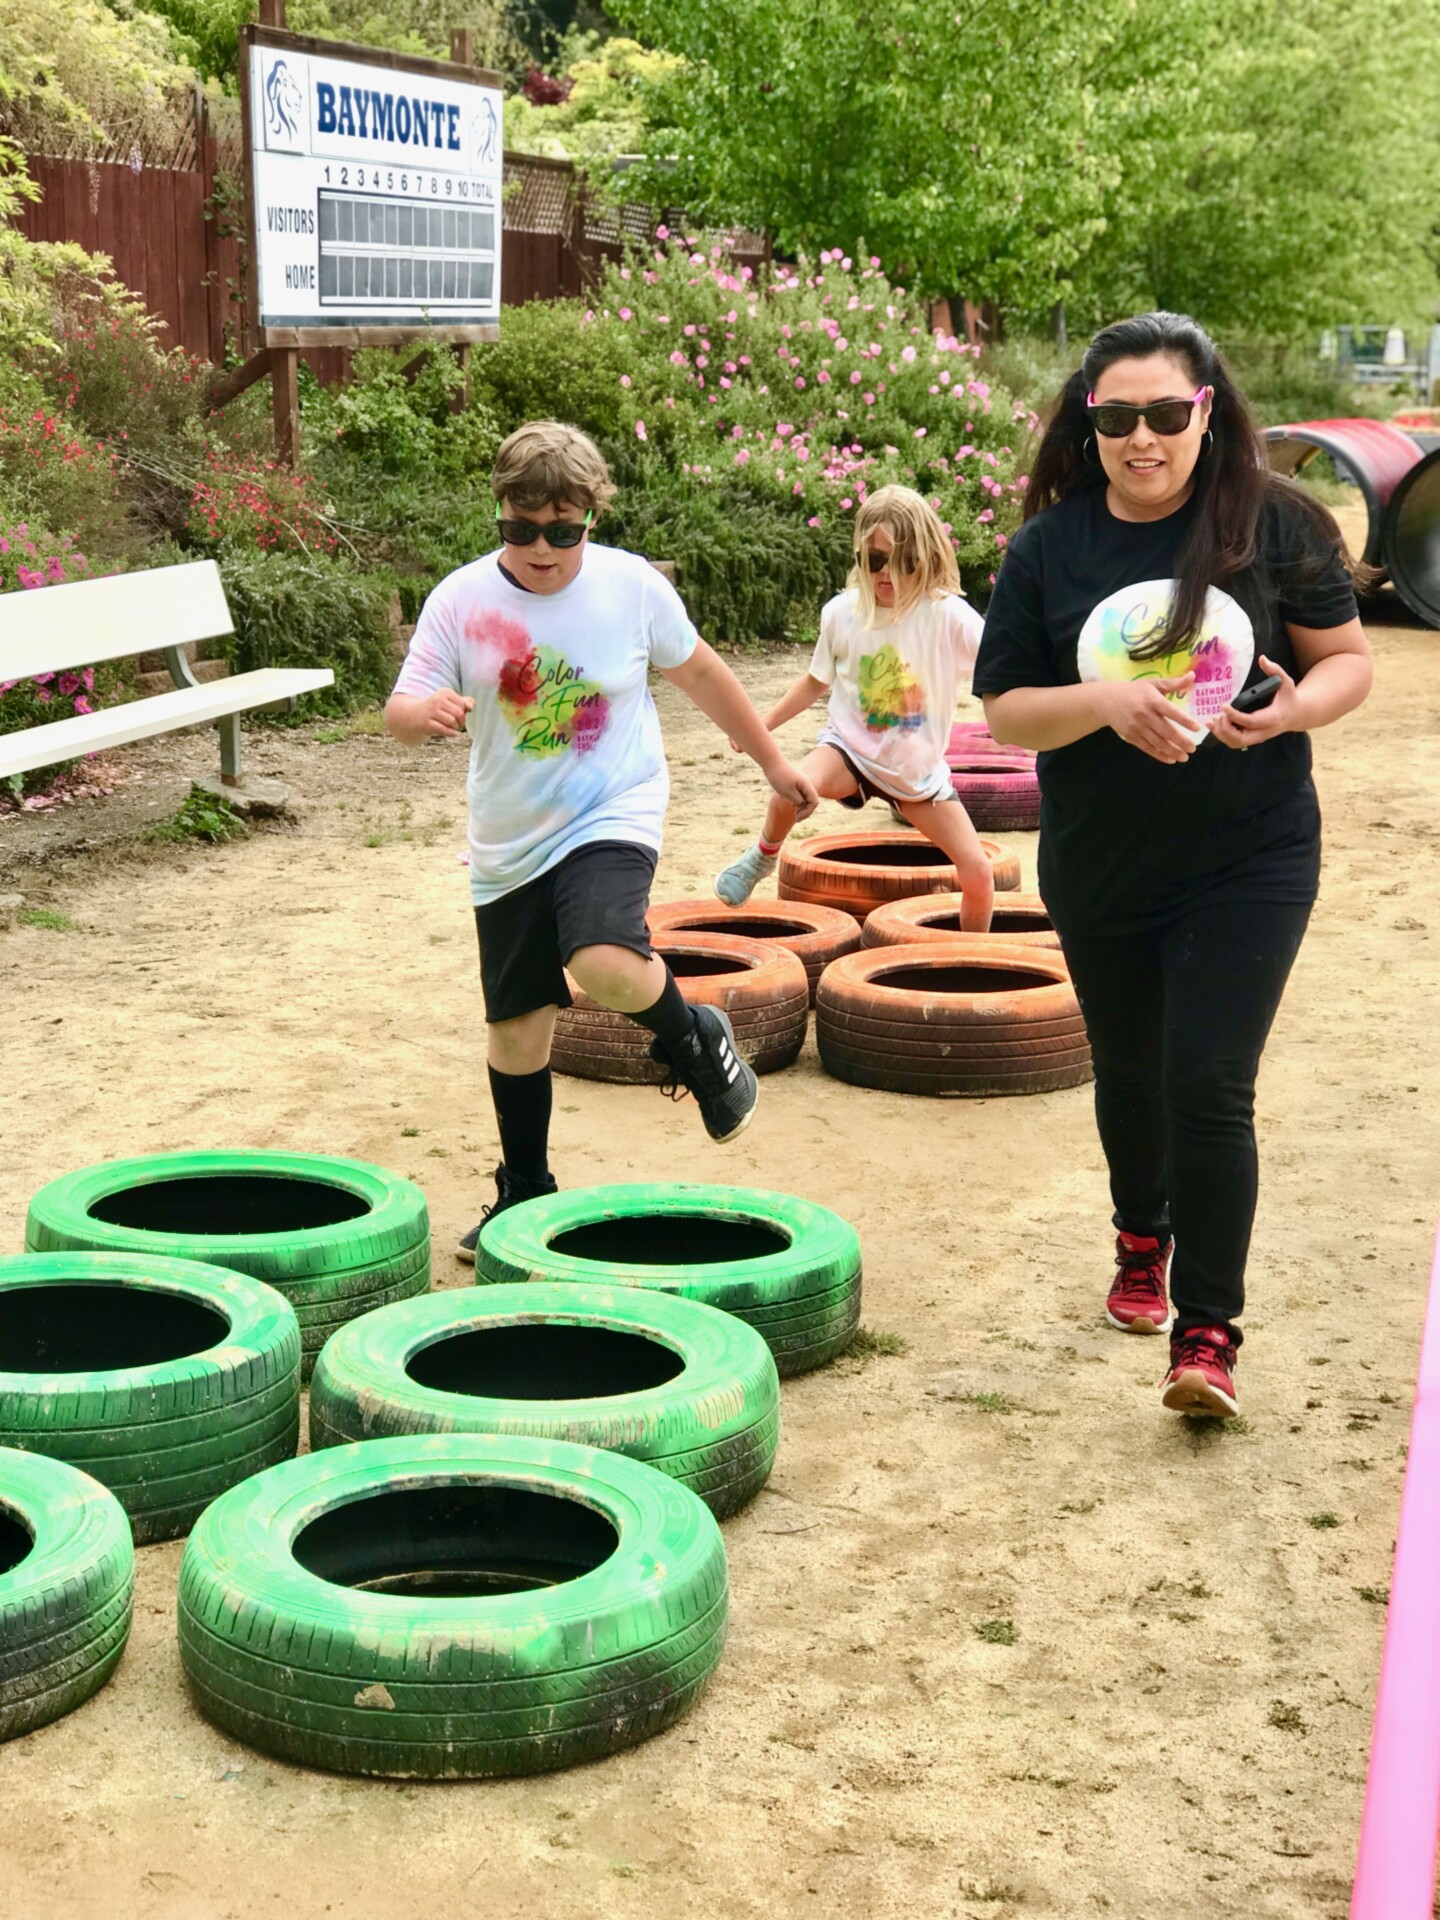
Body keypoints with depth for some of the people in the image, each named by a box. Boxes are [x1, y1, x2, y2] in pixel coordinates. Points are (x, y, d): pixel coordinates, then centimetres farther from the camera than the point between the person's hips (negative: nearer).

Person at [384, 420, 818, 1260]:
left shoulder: (631, 585, -6)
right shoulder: (461, 599, -6)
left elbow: (700, 671, 9)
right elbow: (400, 709, -10)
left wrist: (772, 759, 16)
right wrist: (424, 712, -35)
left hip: (612, 817, -3)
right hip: (510, 843, 3)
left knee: (607, 965, -31)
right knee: (518, 1025, 10)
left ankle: (695, 1040, 3)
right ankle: (524, 1195, 29)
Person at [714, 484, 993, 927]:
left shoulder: (947, 615, -16)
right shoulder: (843, 613, -9)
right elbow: (818, 680, 8)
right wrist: (764, 724, 5)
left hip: (918, 769, 0)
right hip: (851, 748, 0)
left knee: (978, 872, -7)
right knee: (790, 792, -33)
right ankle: (764, 855, 2)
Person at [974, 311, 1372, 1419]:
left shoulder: (1274, 524, -9)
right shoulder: (1049, 549, -5)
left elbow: (1349, 660, -2)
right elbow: (1005, 708, -5)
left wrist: (1296, 707, -24)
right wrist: (1107, 700, -24)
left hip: (1249, 867, -3)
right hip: (1101, 871, 3)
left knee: (1209, 1086, -11)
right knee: (1130, 1072, 20)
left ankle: (1209, 1330, 1)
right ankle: (1143, 1238, 48)